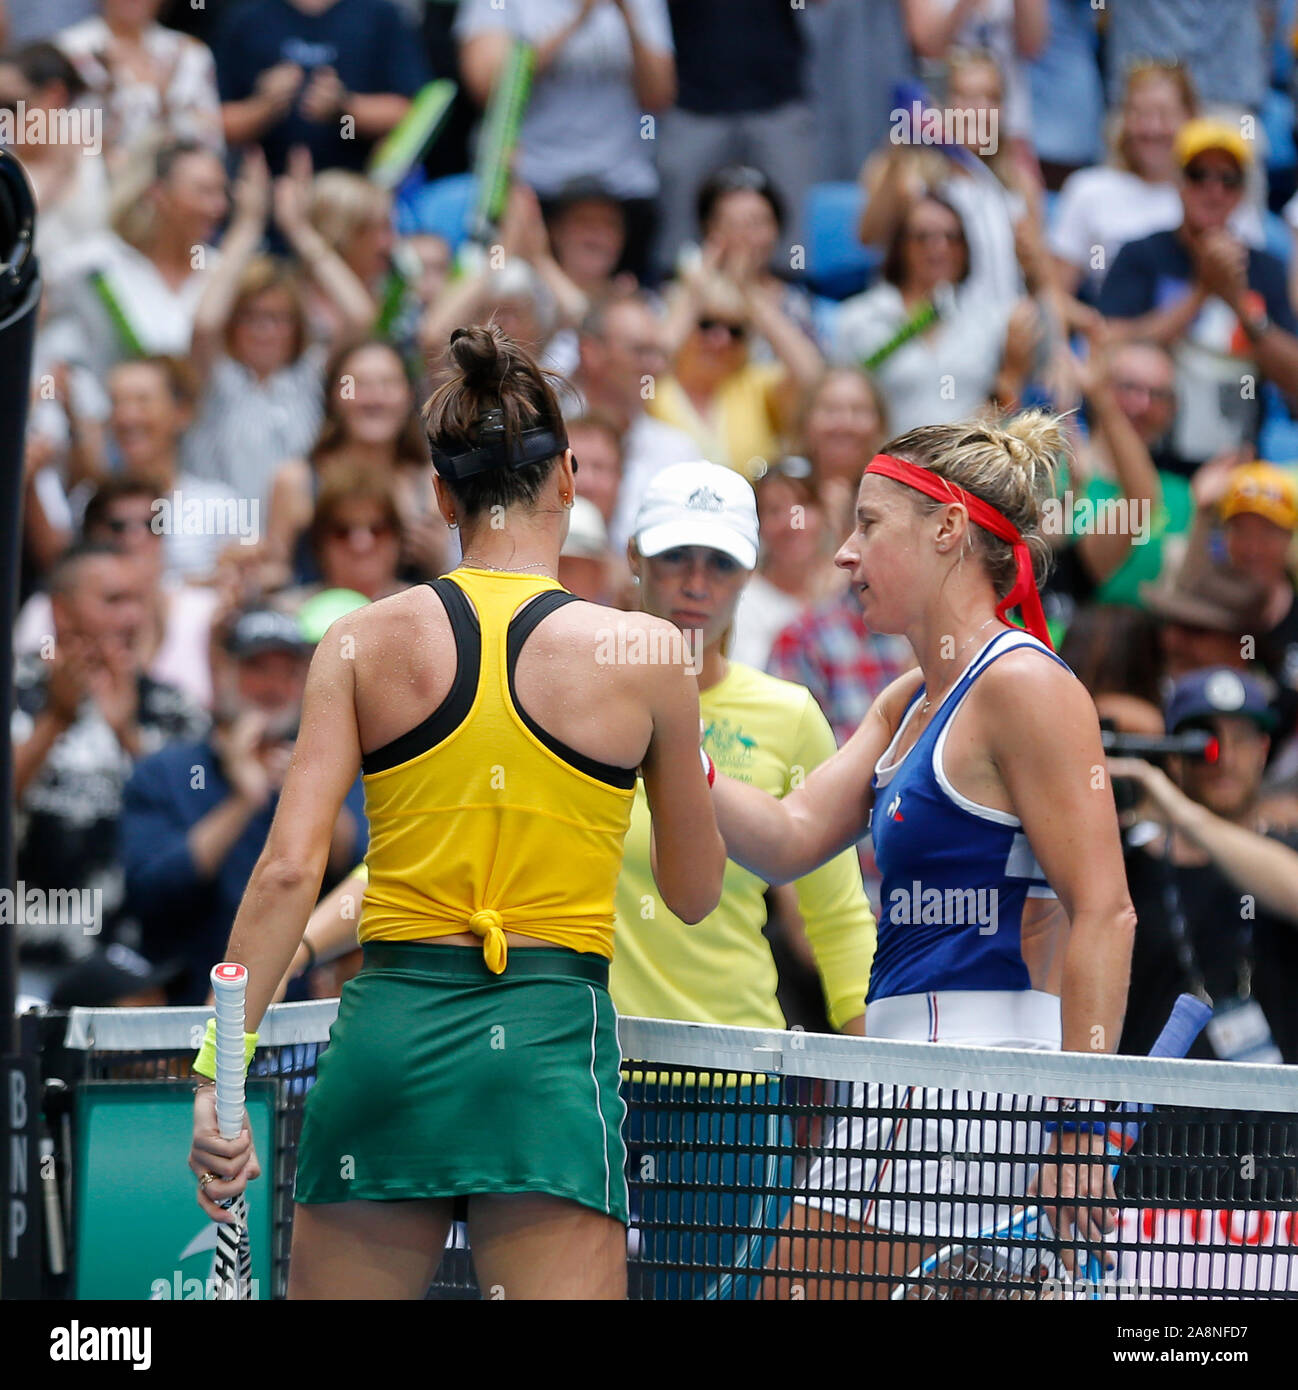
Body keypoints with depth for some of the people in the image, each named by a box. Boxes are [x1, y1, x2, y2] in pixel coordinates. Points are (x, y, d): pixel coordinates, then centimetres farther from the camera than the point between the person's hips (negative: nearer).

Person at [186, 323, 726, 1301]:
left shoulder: (362, 644, 4)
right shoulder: (645, 653, 2)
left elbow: (289, 869, -4)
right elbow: (695, 896, 13)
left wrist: (218, 1076, -4)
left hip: (389, 1034, 2)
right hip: (552, 1037, -2)